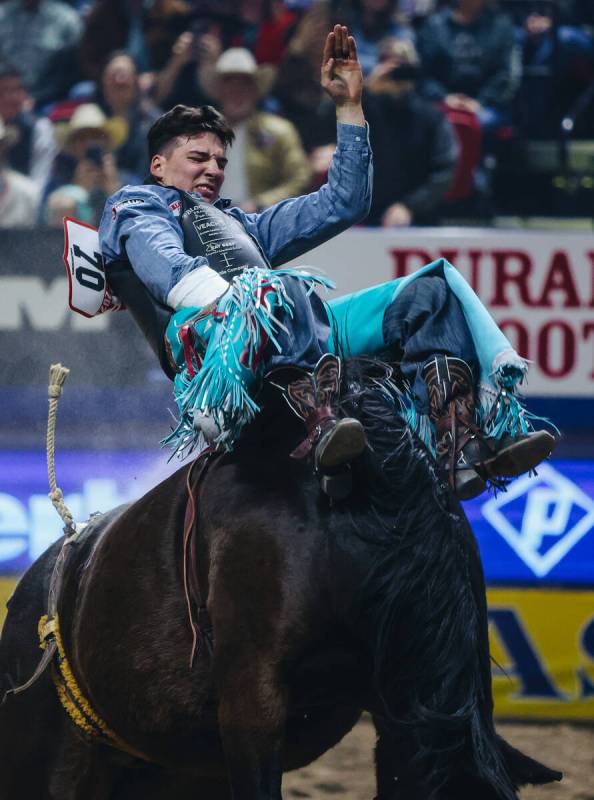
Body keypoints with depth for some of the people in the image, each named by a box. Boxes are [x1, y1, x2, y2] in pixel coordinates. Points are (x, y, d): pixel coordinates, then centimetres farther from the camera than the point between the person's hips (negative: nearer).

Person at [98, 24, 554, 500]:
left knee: (432, 289, -8)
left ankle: (463, 447, -34)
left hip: (302, 330, 7)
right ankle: (322, 426, -66)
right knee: (281, 290, -40)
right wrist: (234, 293, -22)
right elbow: (170, 270, -2)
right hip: (205, 326, -7)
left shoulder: (241, 225, 43)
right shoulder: (136, 207, 23)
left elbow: (342, 205, 40)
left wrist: (349, 108, 35)